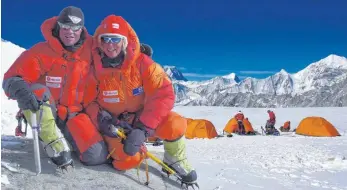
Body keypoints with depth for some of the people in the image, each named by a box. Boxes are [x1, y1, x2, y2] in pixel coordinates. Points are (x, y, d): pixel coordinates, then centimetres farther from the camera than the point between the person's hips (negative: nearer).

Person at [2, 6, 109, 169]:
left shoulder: (91, 49, -6)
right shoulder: (41, 52, -14)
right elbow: (12, 78, -18)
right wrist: (19, 89, -41)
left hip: (74, 114, 2)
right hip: (46, 112, -1)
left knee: (97, 156, -16)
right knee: (36, 91, -33)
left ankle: (69, 136, 16)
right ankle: (56, 146, -28)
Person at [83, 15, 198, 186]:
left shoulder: (142, 63, -17)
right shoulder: (94, 70, -11)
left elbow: (164, 95, -23)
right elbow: (88, 102, -1)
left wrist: (142, 128, -31)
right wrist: (102, 120, -24)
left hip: (142, 117, 0)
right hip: (114, 124, 1)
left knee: (174, 125, -30)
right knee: (127, 161, -26)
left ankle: (175, 160, 3)